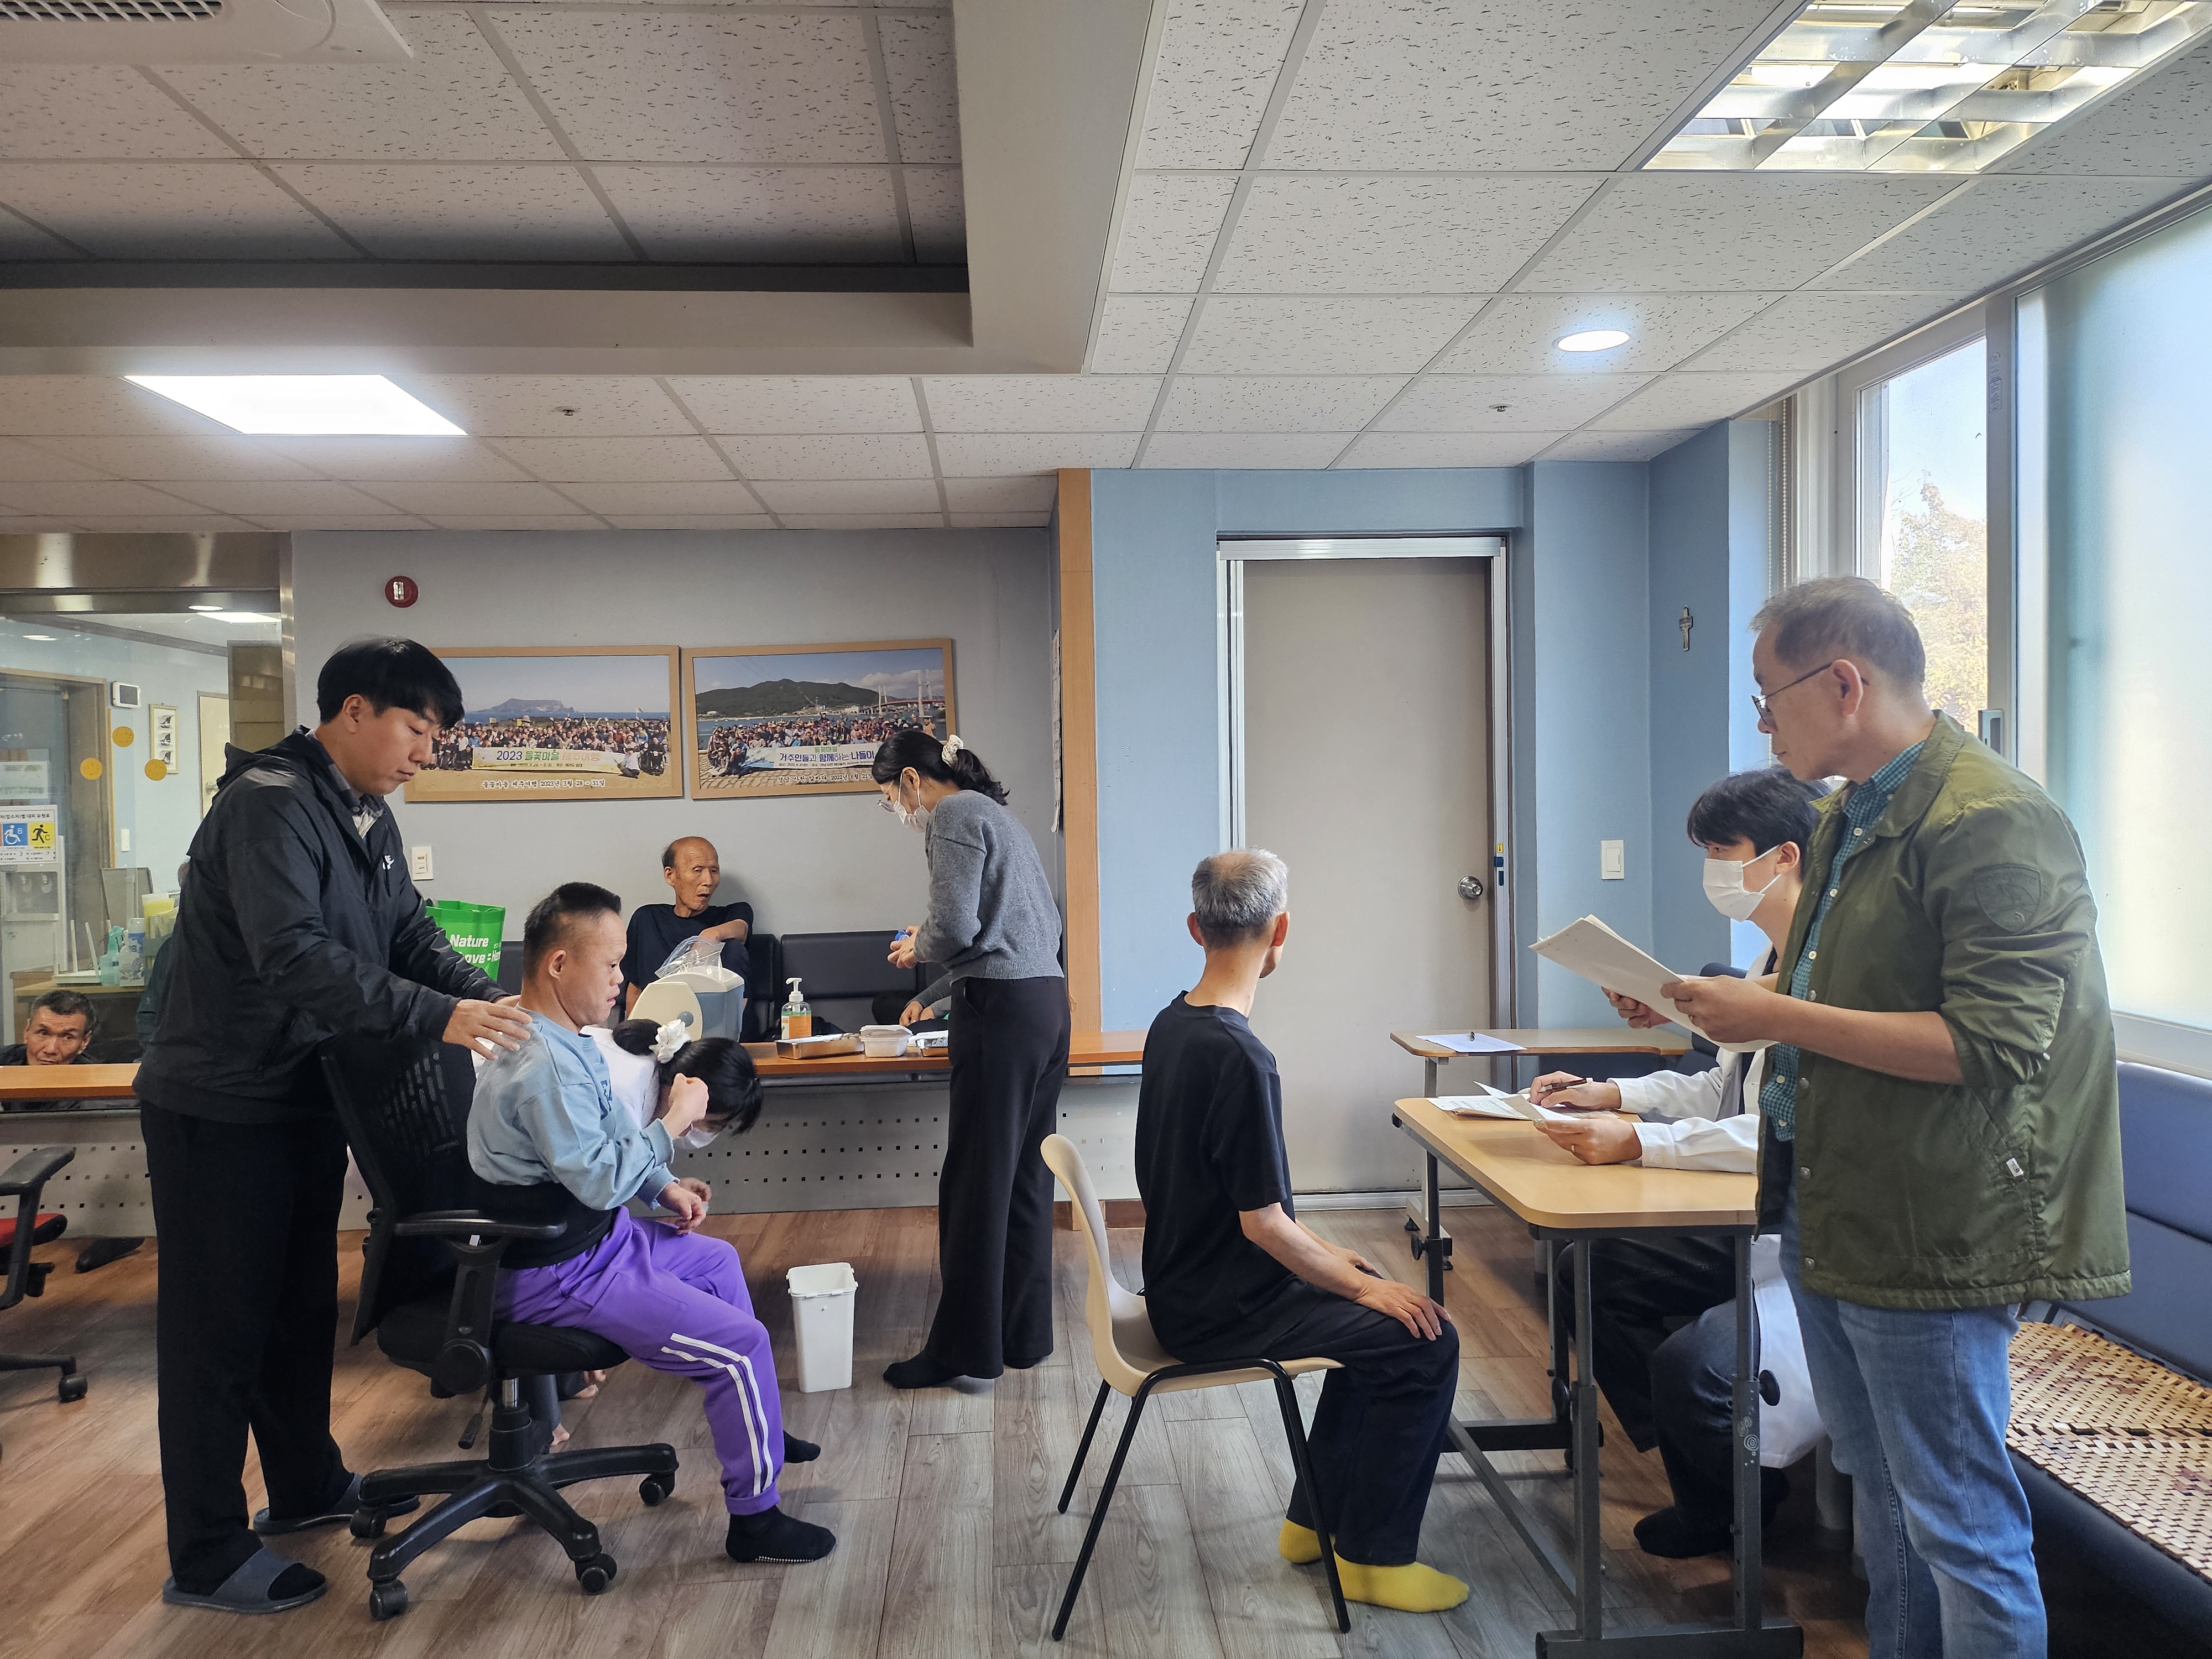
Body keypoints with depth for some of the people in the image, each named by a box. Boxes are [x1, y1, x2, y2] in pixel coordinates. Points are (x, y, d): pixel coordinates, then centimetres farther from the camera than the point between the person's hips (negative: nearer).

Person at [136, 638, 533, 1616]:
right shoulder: (269, 803, -22)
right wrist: (439, 1017, -37)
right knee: (219, 1321, 2)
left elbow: (408, 932, 9)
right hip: (220, 1106, -9)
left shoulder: (367, 817, 8)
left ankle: (306, 1486, 38)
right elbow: (293, 956, -33)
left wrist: (489, 999, -9)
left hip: (305, 1097, 9)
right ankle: (206, 1558, 15)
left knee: (303, 1300, 20)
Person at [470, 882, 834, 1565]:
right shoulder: (543, 1066, -28)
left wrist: (663, 1187, 9)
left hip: (597, 1234, 11)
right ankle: (754, 1518, 5)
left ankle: (751, 1426, 40)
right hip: (558, 1274, -11)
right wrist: (675, 1121, -17)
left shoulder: (565, 1042, 6)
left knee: (718, 1261, 27)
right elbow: (601, 1179, -27)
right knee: (742, 1343, -13)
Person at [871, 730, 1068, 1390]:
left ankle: (965, 1347, 7)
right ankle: (1024, 1336, 21)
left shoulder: (954, 816, -6)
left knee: (977, 1181, -2)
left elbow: (956, 925, -18)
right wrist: (930, 995, 31)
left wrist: (917, 947, 6)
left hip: (1003, 1010, -9)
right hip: (1048, 1000, 9)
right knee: (1027, 1177, 13)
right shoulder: (998, 814, 22)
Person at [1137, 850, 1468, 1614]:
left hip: (1190, 1278, 10)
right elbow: (1262, 1223, -24)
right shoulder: (1240, 1057, -27)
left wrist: (1321, 1253, 14)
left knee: (1372, 1310, 20)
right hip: (1219, 1311, -10)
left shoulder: (1171, 1026, 3)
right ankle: (1372, 1555, 8)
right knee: (1424, 1342, -6)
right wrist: (1361, 1285, -10)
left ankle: (1317, 1517, 28)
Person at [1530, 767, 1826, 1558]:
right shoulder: (1777, 965, 10)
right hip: (1756, 1228, 10)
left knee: (1690, 1366, -26)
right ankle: (1706, 1498, 19)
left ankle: (1760, 1513, 11)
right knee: (1595, 1277, 7)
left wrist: (1638, 1143, -33)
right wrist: (1612, 1094, 8)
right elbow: (1725, 1089, 19)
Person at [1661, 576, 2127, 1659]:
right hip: (1827, 1218, 10)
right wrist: (1727, 1007, 8)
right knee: (1882, 1498, 21)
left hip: (1930, 1238, -9)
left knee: (1959, 1526, 4)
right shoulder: (1846, 819, 13)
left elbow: (1992, 1044, -24)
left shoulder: (1991, 823, -17)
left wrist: (1777, 1017, -23)